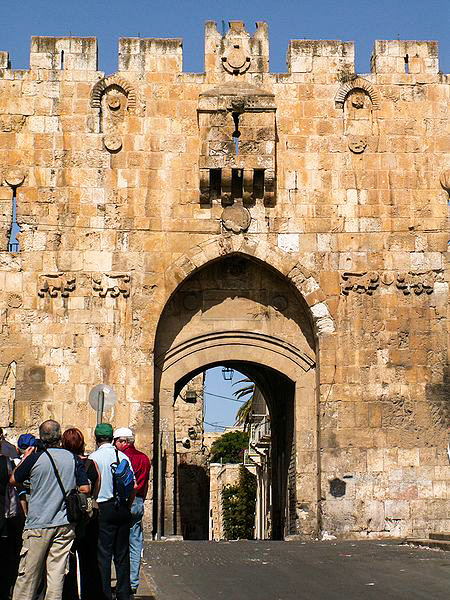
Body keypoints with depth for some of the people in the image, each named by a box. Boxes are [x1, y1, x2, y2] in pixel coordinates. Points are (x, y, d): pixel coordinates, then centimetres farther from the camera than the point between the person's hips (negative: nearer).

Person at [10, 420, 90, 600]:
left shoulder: (35, 458, -7)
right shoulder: (72, 458, 0)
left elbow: (13, 480, 7)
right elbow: (85, 489, 3)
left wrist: (24, 458, 17)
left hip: (38, 525, -2)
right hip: (65, 524, 2)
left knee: (28, 574, 4)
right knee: (57, 573, 5)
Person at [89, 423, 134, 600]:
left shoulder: (94, 457, -6)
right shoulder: (124, 457, 5)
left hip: (103, 508, -4)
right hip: (123, 508, 4)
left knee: (103, 554, 1)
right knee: (122, 554, 10)